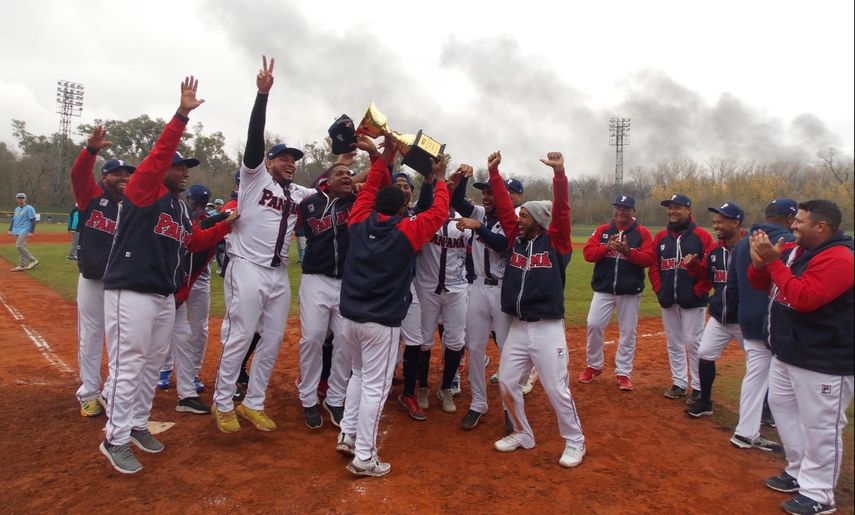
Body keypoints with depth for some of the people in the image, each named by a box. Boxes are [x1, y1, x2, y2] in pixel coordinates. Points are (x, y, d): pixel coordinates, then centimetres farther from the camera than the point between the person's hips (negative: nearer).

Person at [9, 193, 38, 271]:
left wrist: (31, 231, -18)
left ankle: (33, 261, -15)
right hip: (16, 232, 8)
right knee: (20, 247, 7)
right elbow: (13, 220, 25)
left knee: (19, 246, -19)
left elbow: (33, 220, -11)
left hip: (24, 231, -8)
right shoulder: (16, 209, 18)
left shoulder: (29, 208, -6)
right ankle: (22, 265, 9)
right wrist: (10, 229, 16)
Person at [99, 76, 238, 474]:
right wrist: (182, 114, -29)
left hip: (165, 295, 8)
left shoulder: (181, 209, 15)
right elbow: (160, 154, -22)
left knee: (153, 363, 14)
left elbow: (192, 242, 21)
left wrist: (224, 227, 10)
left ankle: (137, 424, 29)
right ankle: (116, 439, 7)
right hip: (130, 291, -8)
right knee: (128, 363, -4)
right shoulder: (143, 191, -8)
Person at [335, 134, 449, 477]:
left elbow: (368, 192, 18)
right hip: (382, 323, -5)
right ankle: (364, 458, 9)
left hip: (350, 317, 6)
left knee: (359, 374, 25)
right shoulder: (407, 232, -10)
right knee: (375, 386, 3)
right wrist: (439, 179, 16)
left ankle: (347, 435, 29)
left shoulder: (359, 223, 1)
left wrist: (381, 160, 24)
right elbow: (439, 212, 2)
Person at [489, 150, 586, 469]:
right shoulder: (517, 239, 8)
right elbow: (503, 206, 6)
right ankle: (523, 434, 30)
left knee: (557, 389, 1)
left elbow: (562, 211, -19)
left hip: (547, 329, -6)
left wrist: (559, 173, -30)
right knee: (506, 382, 10)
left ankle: (575, 442, 22)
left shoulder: (555, 242, -5)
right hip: (518, 327, 6)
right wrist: (494, 172, 2)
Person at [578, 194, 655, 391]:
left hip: (630, 291, -1)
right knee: (594, 325, -3)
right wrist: (607, 247, -19)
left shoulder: (643, 233, 1)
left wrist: (628, 251, -24)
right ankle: (594, 366, 17)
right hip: (603, 288, 1)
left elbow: (649, 259, -9)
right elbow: (588, 253, -2)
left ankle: (623, 373, 17)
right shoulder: (602, 230, 6)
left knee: (628, 332, 4)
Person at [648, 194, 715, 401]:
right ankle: (679, 383, 23)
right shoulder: (660, 237, 9)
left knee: (693, 342, -1)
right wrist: (659, 290, 1)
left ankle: (699, 387, 12)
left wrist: (699, 291, -13)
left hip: (692, 301, -5)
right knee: (673, 343, 11)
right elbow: (653, 267, 11)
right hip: (668, 300, 5)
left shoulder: (702, 236, -4)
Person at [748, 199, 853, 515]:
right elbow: (759, 283, 9)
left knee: (819, 425, 0)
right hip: (786, 353, 10)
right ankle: (799, 472, 37)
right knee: (781, 405, 21)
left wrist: (773, 260, -27)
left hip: (824, 361, -10)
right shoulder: (792, 250, 6)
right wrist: (760, 261, -11)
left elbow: (804, 298, -31)